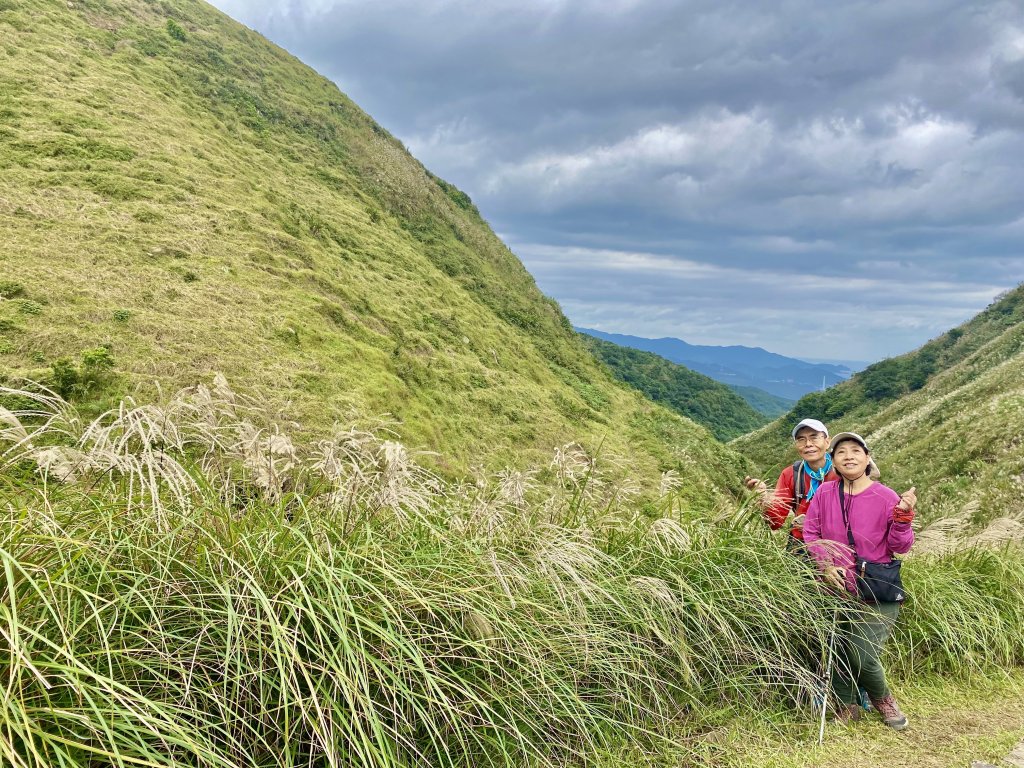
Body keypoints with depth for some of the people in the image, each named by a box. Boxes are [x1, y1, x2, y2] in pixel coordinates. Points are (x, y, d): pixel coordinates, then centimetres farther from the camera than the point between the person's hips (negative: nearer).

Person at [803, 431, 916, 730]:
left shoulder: (886, 498, -9)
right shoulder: (825, 493, -3)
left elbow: (900, 547, -6)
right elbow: (810, 533, 4)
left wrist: (903, 516, -23)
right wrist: (825, 566, -8)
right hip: (837, 587, 3)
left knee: (863, 656, -7)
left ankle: (883, 699, 25)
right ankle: (847, 708, 31)